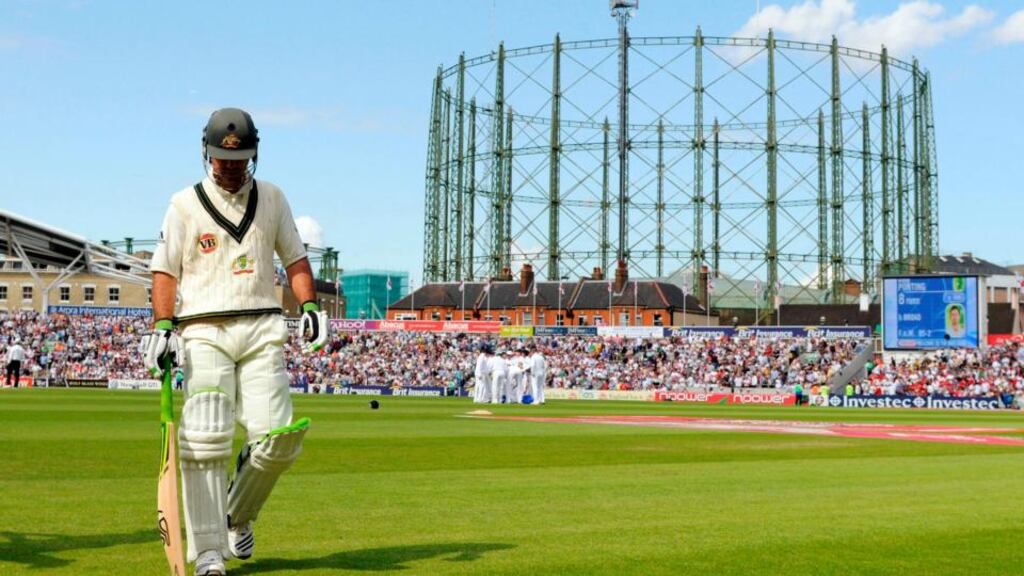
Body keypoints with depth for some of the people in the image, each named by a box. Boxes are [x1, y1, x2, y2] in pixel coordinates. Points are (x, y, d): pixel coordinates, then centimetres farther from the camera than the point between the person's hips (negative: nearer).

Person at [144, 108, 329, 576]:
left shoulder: (272, 198, 15)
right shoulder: (185, 204, 7)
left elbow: (294, 256, 17)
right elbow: (165, 270, 3)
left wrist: (309, 305, 2)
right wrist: (163, 326, -9)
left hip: (262, 330, 2)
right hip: (205, 331, -2)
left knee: (274, 436, -10)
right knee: (206, 440, -11)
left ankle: (237, 516, 17)